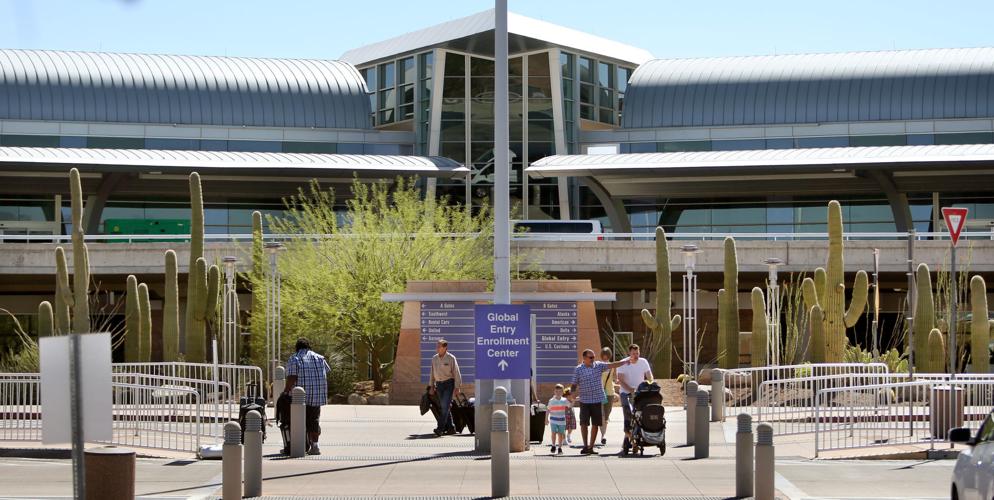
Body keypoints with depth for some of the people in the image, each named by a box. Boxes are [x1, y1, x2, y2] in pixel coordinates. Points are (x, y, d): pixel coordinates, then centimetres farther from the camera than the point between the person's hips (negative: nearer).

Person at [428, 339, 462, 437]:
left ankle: (440, 428, -19)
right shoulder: (434, 358, 8)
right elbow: (432, 374, 15)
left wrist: (457, 387, -10)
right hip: (439, 384, 6)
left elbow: (456, 373, -6)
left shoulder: (451, 358, -7)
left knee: (445, 406, -14)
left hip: (449, 384, -6)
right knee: (443, 407, 8)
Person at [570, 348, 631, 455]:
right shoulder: (578, 369, -2)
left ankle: (591, 447, 11)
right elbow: (574, 385, 1)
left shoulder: (598, 365, 4)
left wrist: (626, 360, -4)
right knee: (584, 423, -8)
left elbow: (612, 365, 3)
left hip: (598, 400, 2)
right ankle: (585, 446, 1)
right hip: (584, 401, -2)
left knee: (595, 424, 3)